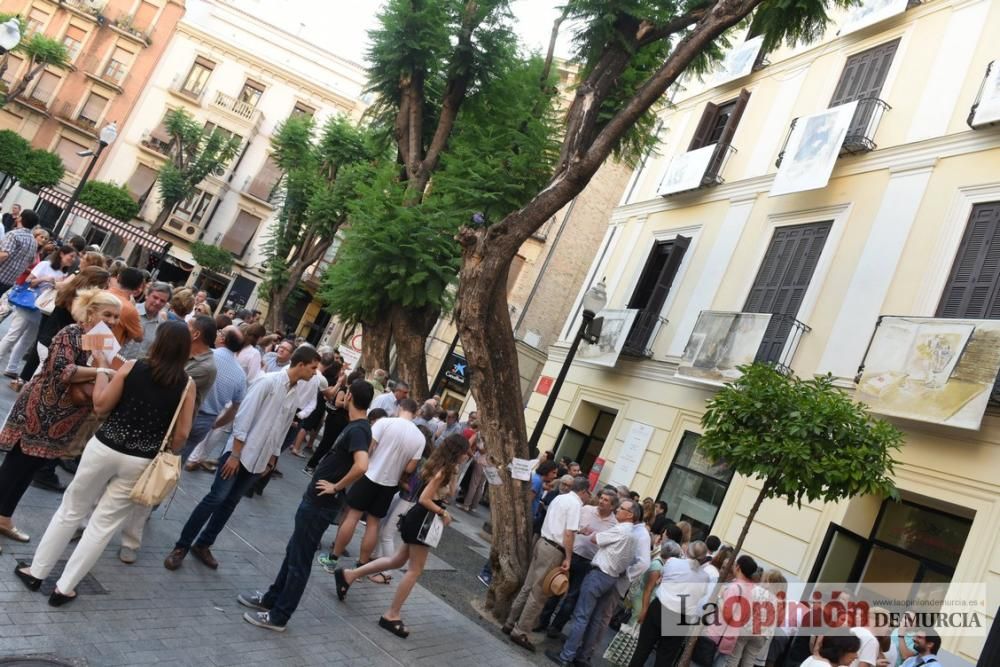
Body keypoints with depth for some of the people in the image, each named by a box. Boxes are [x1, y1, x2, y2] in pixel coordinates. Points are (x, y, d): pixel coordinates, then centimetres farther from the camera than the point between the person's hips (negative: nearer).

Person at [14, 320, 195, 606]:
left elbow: (101, 406, 0)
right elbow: (181, 434, -6)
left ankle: (36, 572, 32)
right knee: (104, 523, 13)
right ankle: (65, 587, 19)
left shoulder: (132, 367, -7)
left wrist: (102, 368, 10)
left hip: (105, 449, 0)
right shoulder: (187, 385, -7)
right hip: (140, 462, 0)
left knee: (71, 509, 20)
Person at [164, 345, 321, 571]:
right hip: (239, 452, -6)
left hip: (259, 460, 6)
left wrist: (271, 461, 15)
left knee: (230, 503, 11)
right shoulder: (269, 381, -13)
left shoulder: (295, 396, 7)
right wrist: (235, 454, -17)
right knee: (216, 498, -7)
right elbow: (244, 416, -16)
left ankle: (202, 545, 23)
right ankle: (181, 547, 5)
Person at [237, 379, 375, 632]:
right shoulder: (358, 427, 8)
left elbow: (361, 466, -37)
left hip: (321, 504, -10)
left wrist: (336, 487, -22)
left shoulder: (357, 430, -21)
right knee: (293, 552, 21)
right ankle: (271, 599, 35)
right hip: (315, 500, 10)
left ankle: (278, 617, 14)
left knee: (299, 560, 2)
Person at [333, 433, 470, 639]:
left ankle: (350, 575, 23)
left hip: (417, 519, 10)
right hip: (421, 521, -10)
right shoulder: (443, 470, -20)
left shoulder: (440, 466, 9)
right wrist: (443, 513, -14)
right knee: (415, 570, 1)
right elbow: (424, 499, -22)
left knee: (398, 560, 19)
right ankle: (392, 615, 10)